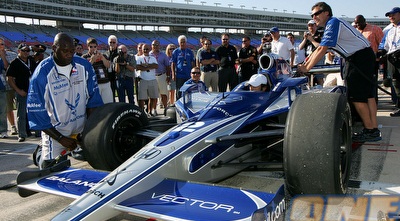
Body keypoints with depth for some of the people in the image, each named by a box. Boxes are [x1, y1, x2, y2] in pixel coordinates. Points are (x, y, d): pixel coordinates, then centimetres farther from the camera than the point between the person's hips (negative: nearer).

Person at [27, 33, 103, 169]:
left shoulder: (84, 66, -4)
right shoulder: (42, 74, -14)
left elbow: (93, 99, 2)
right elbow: (36, 111, -12)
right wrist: (61, 139, -14)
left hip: (82, 128, 4)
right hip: (55, 131, -3)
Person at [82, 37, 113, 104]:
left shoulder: (102, 56, 16)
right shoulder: (84, 57, 4)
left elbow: (108, 65, 1)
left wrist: (102, 56, -13)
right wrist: (92, 60, -19)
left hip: (106, 83, 4)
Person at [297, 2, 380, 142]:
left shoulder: (333, 22, -15)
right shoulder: (330, 26, 15)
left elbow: (322, 50, -22)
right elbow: (318, 50, 15)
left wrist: (307, 68, -17)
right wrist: (304, 65, 9)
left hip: (360, 57, -10)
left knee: (357, 95, -8)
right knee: (367, 94, 9)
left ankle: (370, 131, -1)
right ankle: (374, 130, 14)